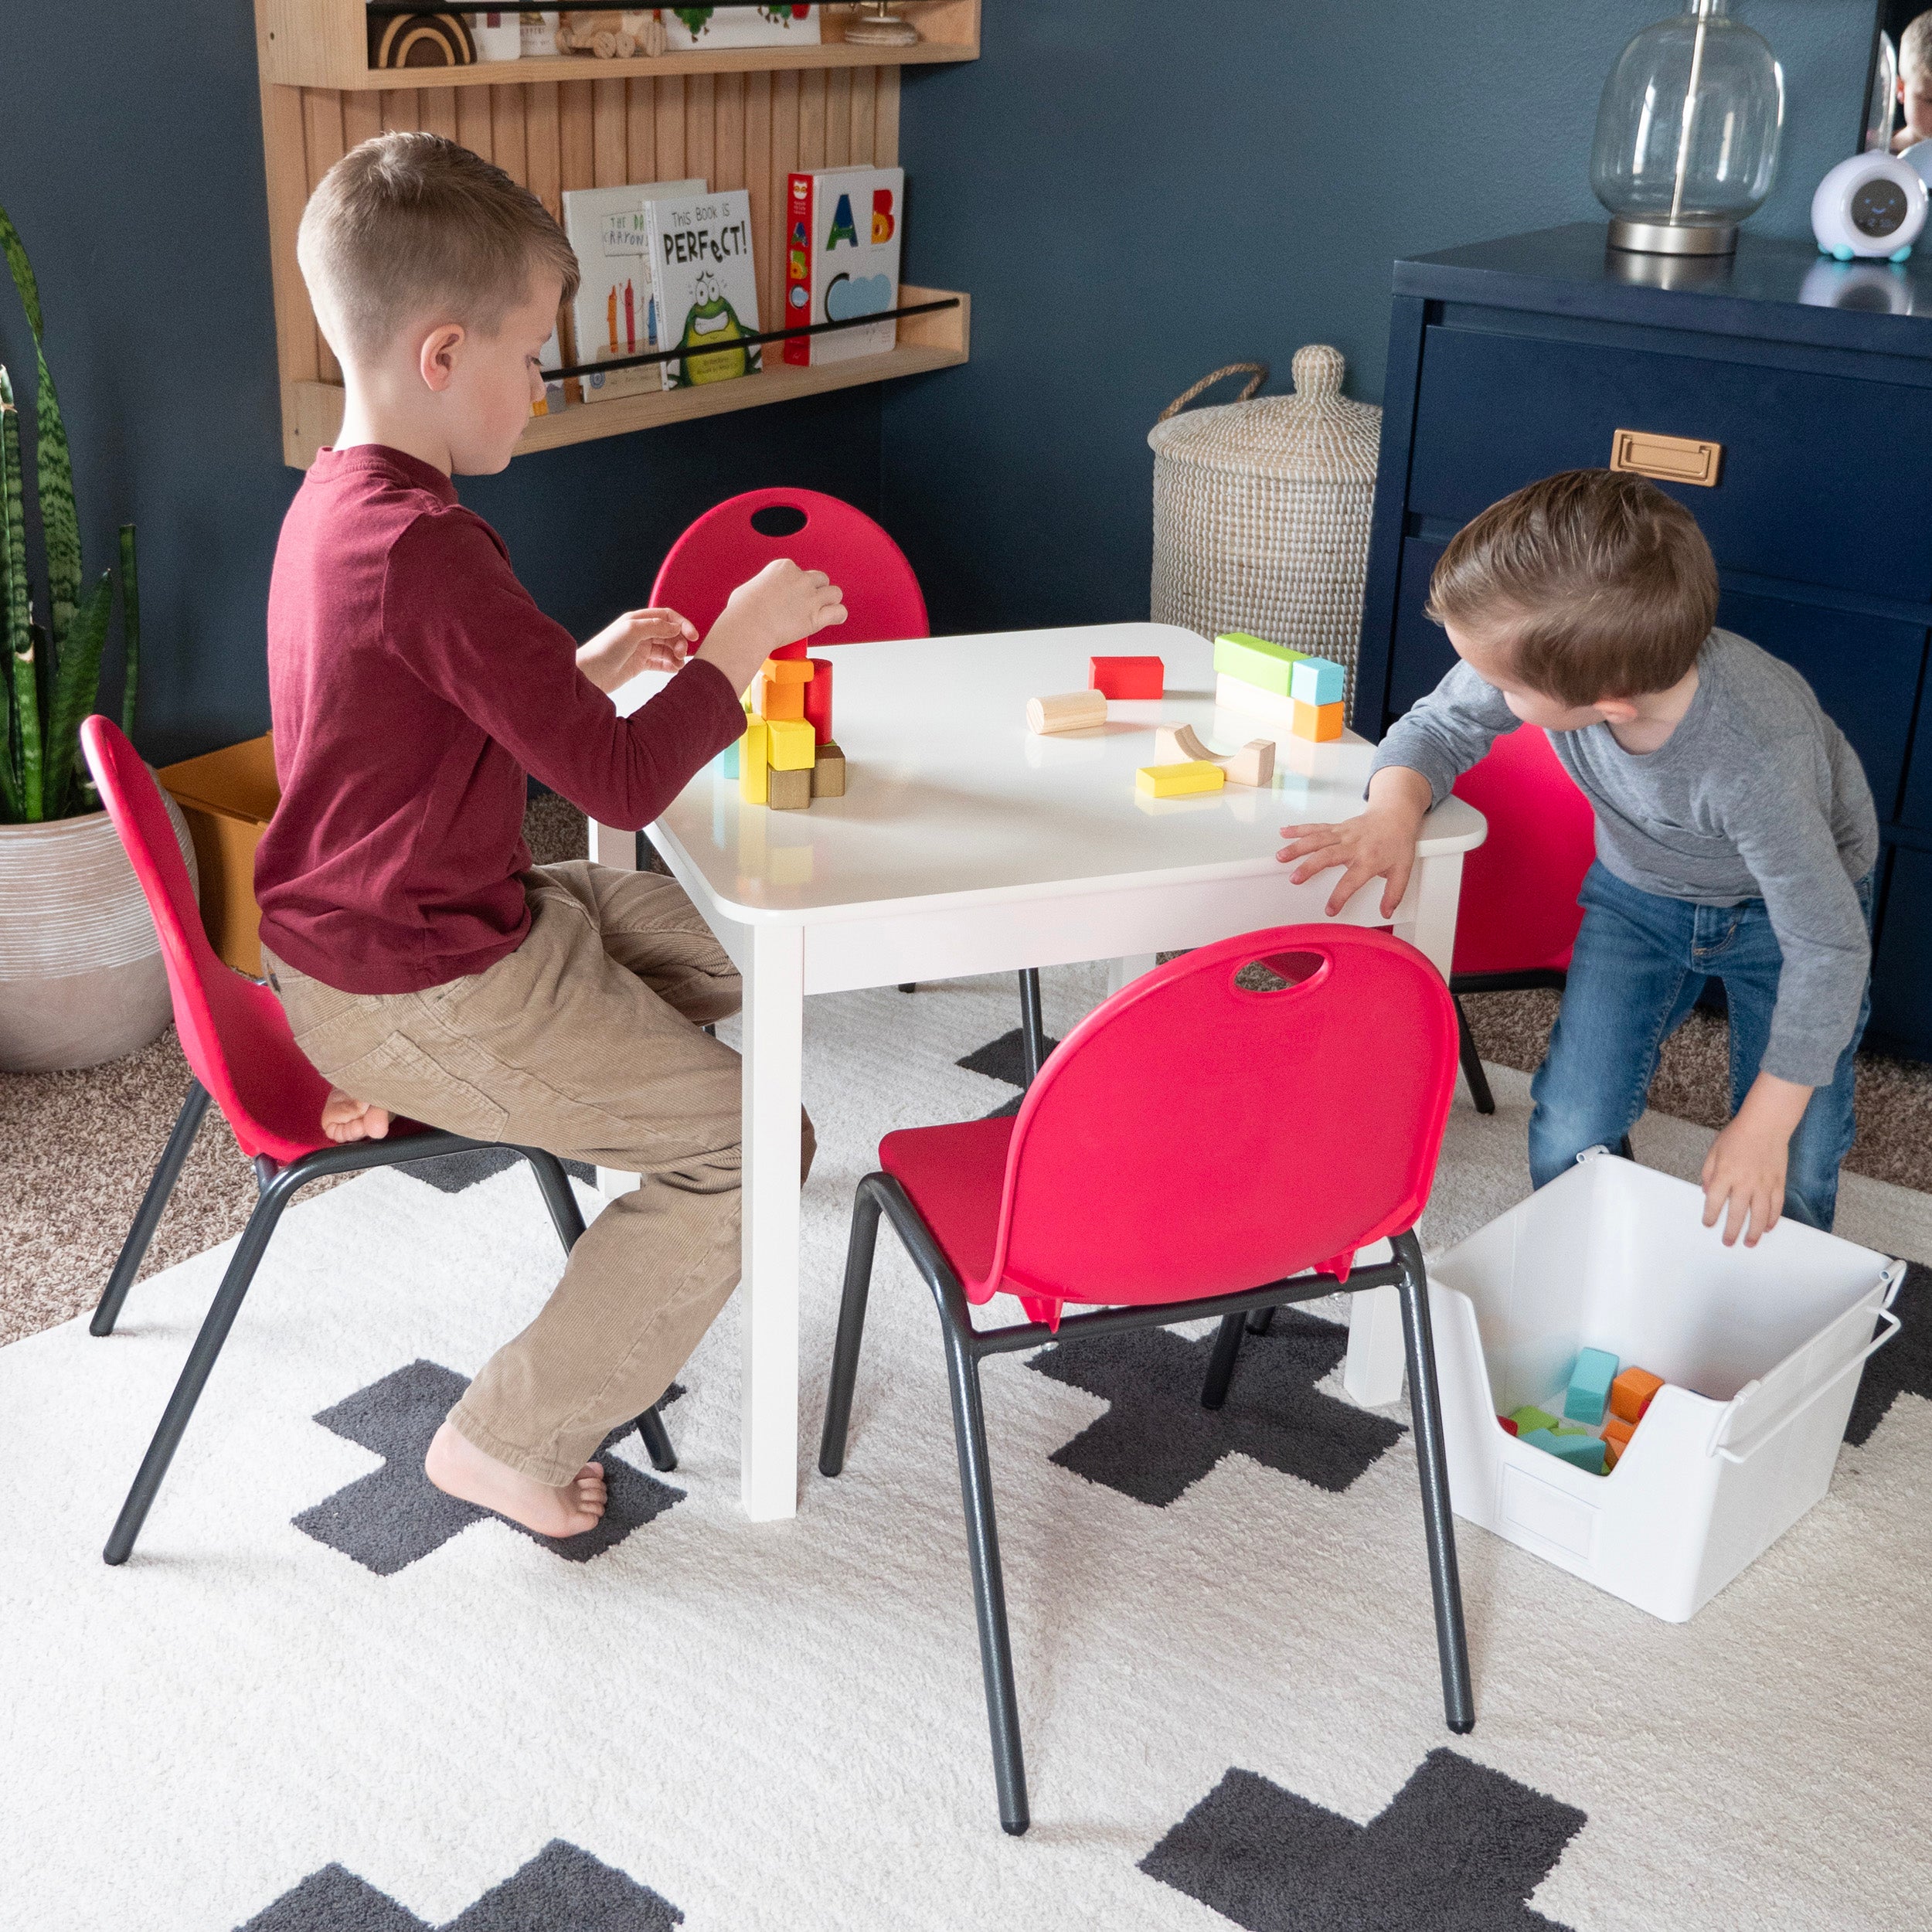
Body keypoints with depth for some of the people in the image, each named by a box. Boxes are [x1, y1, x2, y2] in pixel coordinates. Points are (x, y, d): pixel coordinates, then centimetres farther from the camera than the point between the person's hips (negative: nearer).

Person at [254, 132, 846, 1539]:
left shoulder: (337, 501, 5)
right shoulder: (429, 549, -28)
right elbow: (624, 781, -25)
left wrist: (594, 664, 8)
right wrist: (743, 639, -12)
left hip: (371, 932, 10)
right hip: (417, 987, -10)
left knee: (719, 941, 19)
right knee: (749, 1141, -5)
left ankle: (403, 1093, 13)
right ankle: (508, 1442, 4)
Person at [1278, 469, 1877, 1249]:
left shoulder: (1756, 759, -43)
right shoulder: (1553, 657, -32)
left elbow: (1830, 947, -30)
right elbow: (1440, 724, -11)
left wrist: (1766, 1124, -23)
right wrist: (1393, 811, -34)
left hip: (1788, 900, -3)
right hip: (1640, 890, 4)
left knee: (1785, 1182, -6)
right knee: (1568, 1144, -6)